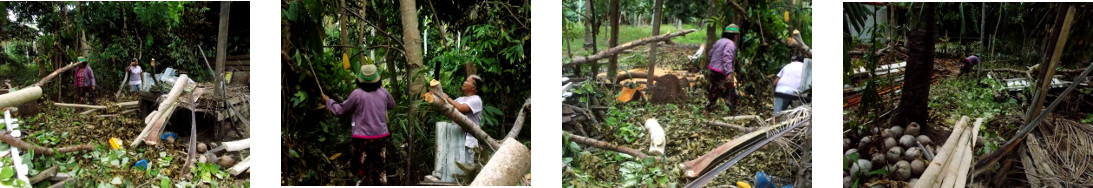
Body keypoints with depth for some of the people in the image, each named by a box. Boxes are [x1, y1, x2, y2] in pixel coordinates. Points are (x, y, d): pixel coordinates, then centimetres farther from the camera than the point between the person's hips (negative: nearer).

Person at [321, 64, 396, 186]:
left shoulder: (357, 94, -13)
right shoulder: (383, 93, -1)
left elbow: (340, 110, -2)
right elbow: (392, 105, 20)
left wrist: (328, 101, 16)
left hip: (362, 139, -4)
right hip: (380, 138, 4)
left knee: (364, 171, 5)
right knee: (379, 170, 16)